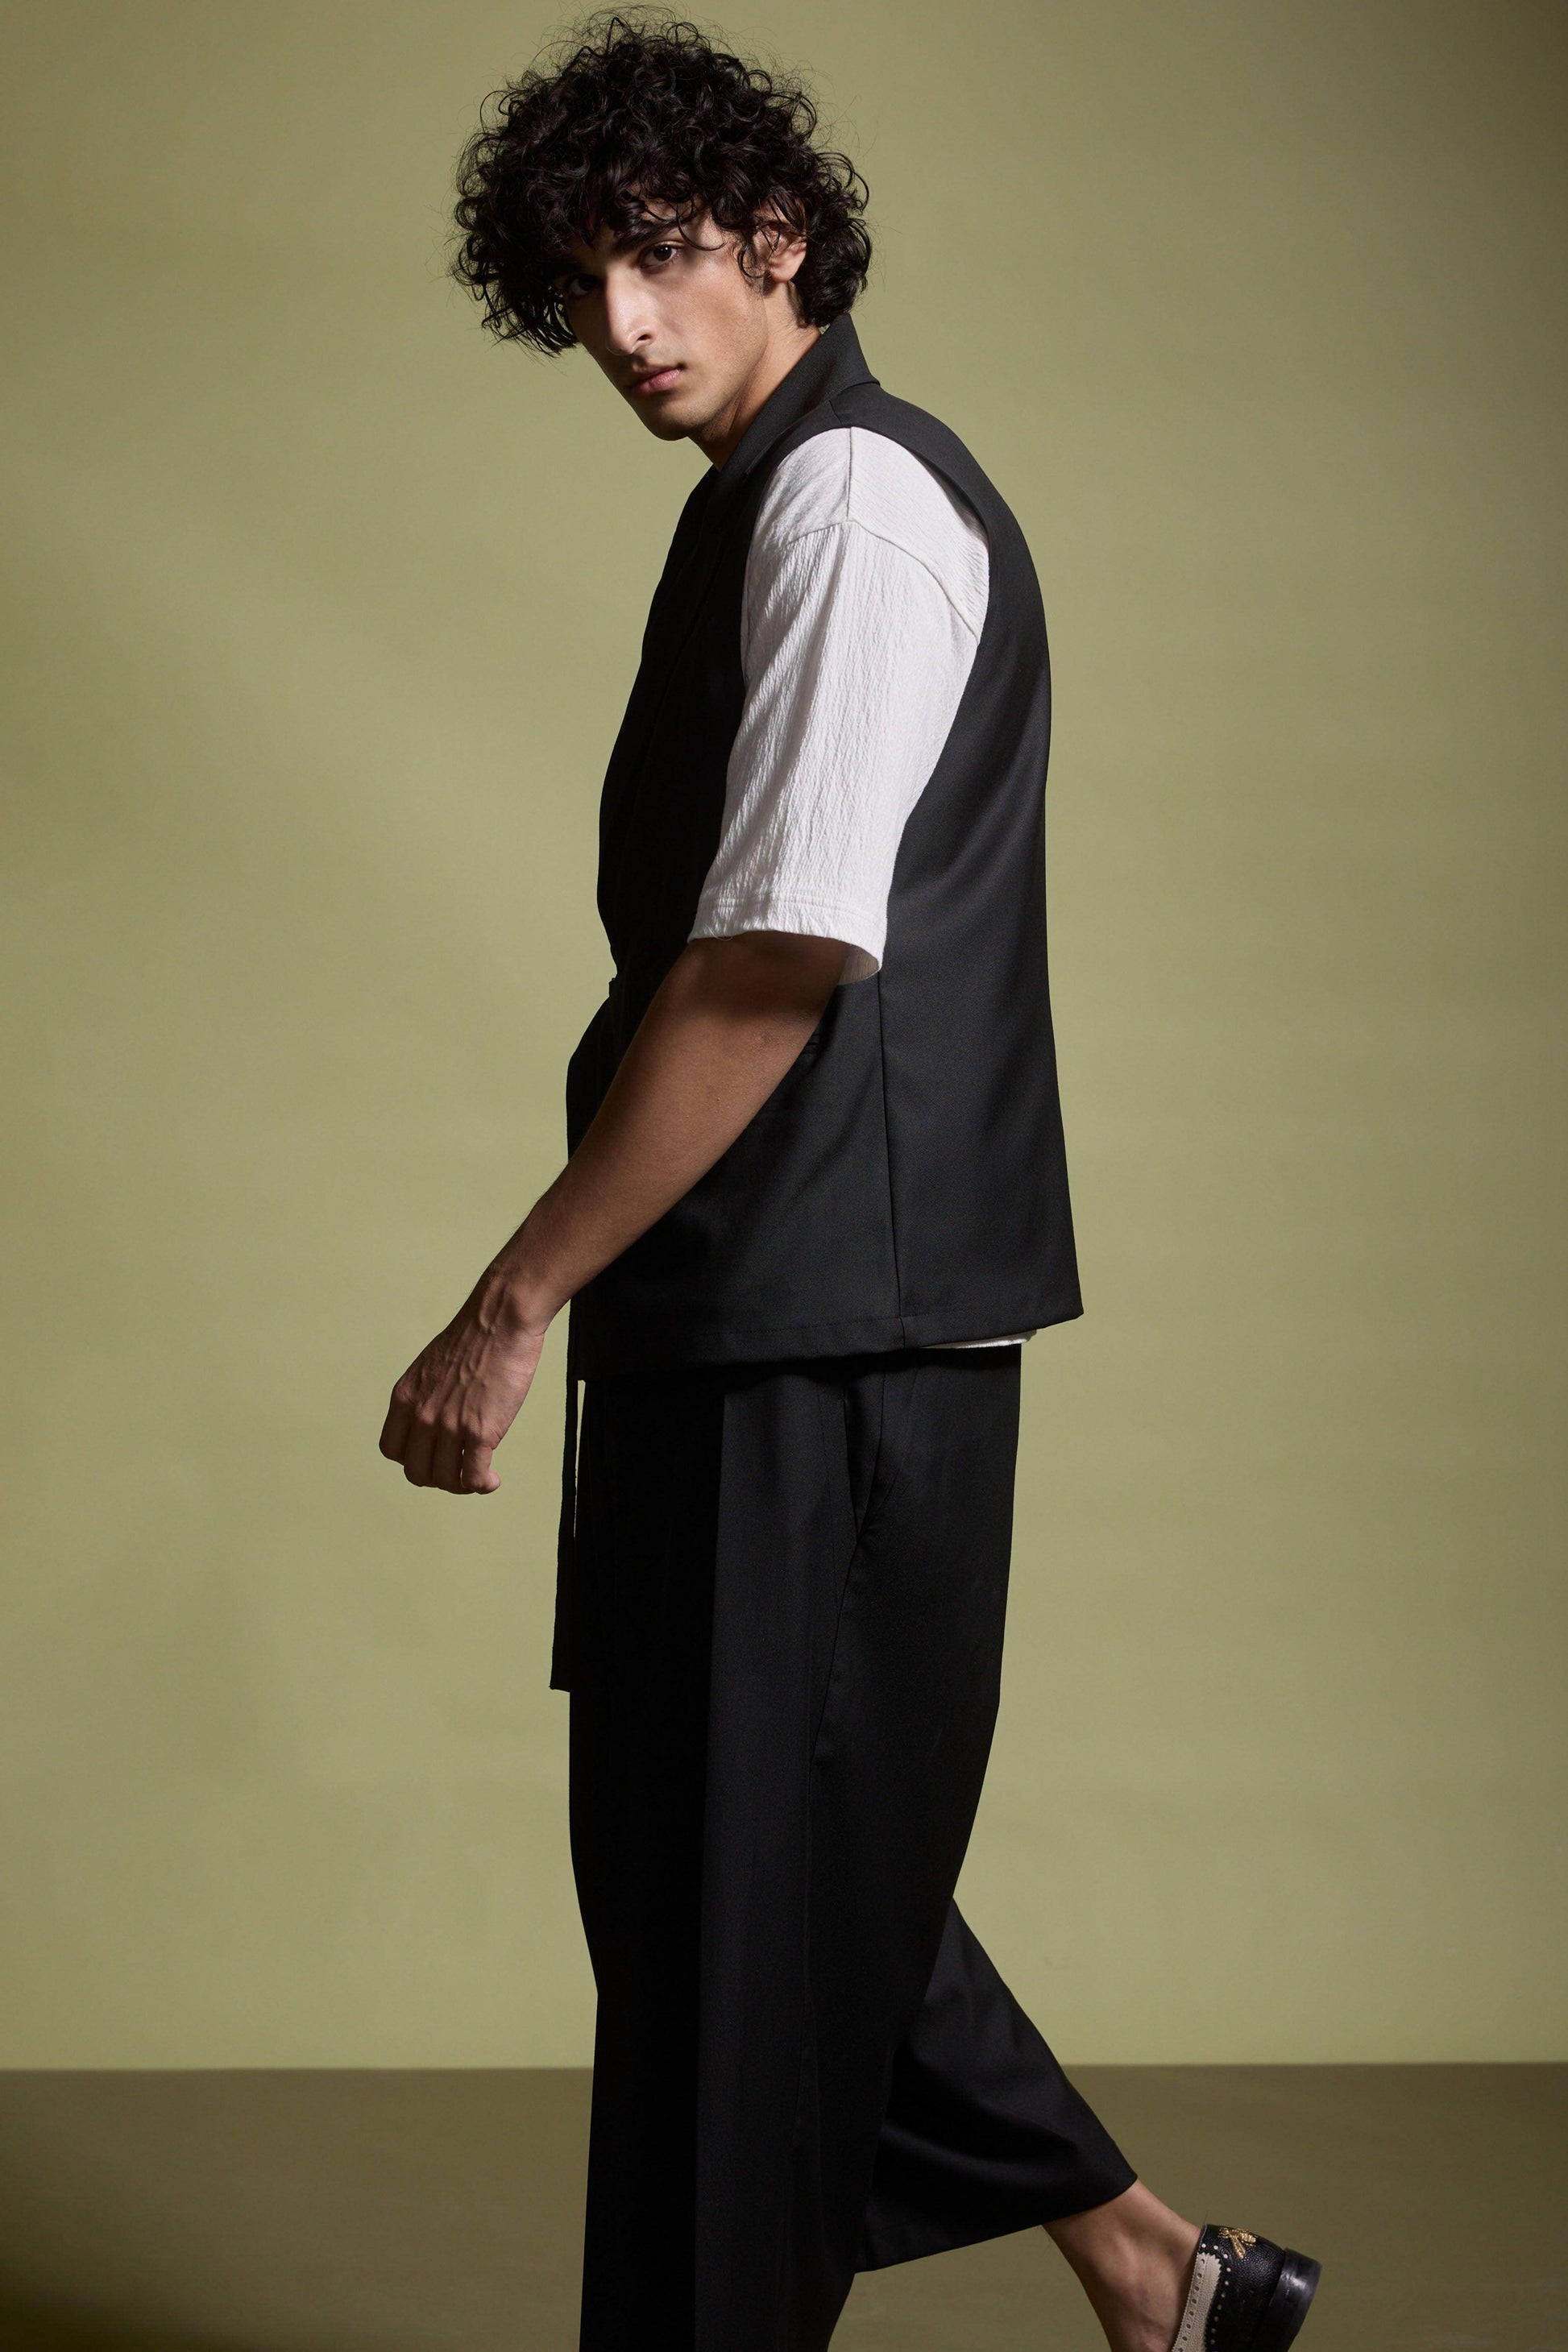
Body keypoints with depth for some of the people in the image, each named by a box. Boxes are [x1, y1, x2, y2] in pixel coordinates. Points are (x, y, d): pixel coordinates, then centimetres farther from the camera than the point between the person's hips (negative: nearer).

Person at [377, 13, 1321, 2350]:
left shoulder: (850, 496, -14)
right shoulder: (772, 500, 17)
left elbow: (779, 966, -21)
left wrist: (514, 1304, -17)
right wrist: (580, 1297, 19)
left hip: (831, 1334, -10)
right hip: (770, 1324, 10)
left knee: (742, 1898, 0)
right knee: (740, 1869, 18)